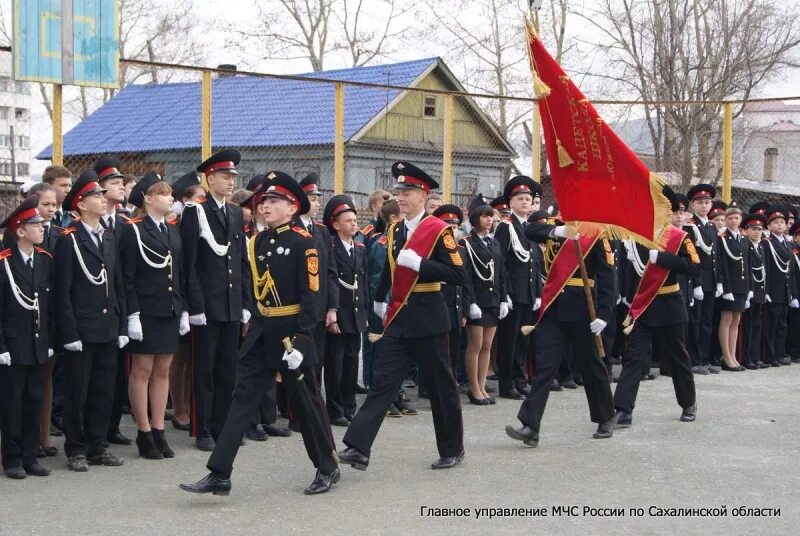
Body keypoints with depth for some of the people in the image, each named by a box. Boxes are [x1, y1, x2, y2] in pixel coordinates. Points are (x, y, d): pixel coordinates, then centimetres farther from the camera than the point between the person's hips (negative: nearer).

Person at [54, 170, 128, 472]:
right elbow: (63, 291, -10)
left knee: (104, 390, 10)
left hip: (108, 329, 6)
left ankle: (97, 447, 20)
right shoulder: (68, 240, -7)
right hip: (81, 330, -6)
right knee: (77, 392, 3)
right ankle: (76, 450, 13)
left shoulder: (109, 239, 13)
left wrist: (122, 326, 9)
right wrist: (69, 333, -14)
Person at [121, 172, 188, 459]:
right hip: (146, 312, -6)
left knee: (163, 371, 9)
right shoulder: (133, 231, -7)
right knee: (142, 371, 1)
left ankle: (159, 432, 16)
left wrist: (184, 309, 10)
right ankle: (144, 434, 8)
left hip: (170, 311, 6)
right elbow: (127, 277, -11)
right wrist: (132, 314, -16)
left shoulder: (172, 231, 13)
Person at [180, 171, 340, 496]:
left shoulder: (303, 243, -11)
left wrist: (301, 341, -20)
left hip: (291, 333, -6)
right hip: (260, 333, 6)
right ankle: (219, 475, -1)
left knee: (305, 402, 5)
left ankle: (328, 468, 23)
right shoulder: (257, 243, 9)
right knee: (242, 399, 0)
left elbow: (310, 295, -15)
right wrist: (253, 324, 11)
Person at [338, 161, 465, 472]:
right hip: (397, 318, 6)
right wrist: (379, 301, 33)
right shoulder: (395, 230, 11)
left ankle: (452, 450, 21)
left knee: (441, 386, 6)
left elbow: (457, 275, -18)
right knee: (382, 382, -3)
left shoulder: (439, 230, -10)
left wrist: (418, 263, -24)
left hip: (427, 318, -5)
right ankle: (359, 448, -10)